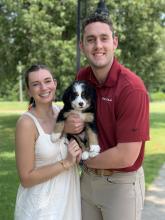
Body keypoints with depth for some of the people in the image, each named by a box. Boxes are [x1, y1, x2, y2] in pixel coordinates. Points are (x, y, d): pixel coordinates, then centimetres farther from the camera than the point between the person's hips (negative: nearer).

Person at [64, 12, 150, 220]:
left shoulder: (132, 88, -24)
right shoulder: (82, 77, -4)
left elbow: (126, 156, -26)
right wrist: (67, 124, -12)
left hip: (122, 183, -6)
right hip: (88, 178, 6)